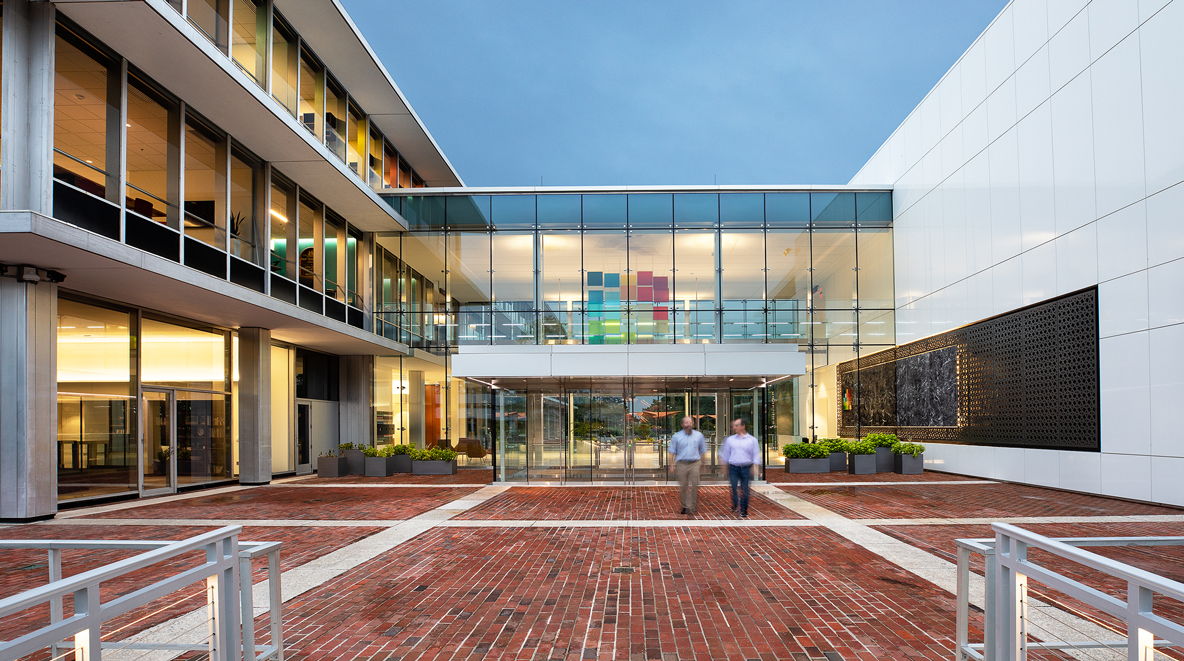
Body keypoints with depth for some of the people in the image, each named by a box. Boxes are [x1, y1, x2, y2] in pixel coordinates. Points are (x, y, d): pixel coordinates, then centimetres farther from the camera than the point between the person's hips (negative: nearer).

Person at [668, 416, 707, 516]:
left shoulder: (699, 435, 9)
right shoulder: (676, 436, 4)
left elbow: (703, 450, 17)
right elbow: (672, 452, 4)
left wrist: (702, 463, 10)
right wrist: (672, 465, -2)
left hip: (695, 464, 1)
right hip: (681, 464, -1)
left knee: (694, 486, -3)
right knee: (683, 487, 3)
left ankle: (693, 507, 7)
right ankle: (686, 506, 13)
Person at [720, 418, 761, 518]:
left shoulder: (752, 440, 7)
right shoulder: (730, 440, 11)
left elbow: (756, 454, 5)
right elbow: (726, 454, 17)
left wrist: (755, 464, -8)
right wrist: (724, 464, 14)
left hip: (746, 468, -1)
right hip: (733, 468, 1)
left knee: (744, 490, 3)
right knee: (733, 489, -4)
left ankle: (743, 511, 15)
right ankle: (735, 506, 18)